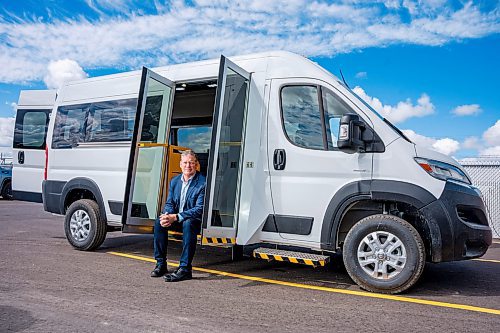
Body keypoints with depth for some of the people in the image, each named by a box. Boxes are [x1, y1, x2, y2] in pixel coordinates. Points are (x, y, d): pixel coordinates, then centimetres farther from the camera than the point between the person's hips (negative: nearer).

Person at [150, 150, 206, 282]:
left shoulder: (202, 183, -14)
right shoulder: (175, 181, 8)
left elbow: (200, 209, -21)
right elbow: (169, 203, 9)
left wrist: (176, 217, -28)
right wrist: (167, 216, -16)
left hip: (195, 220, -6)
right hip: (175, 219, 6)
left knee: (188, 224, -36)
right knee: (159, 222, -17)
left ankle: (185, 269, -30)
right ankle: (161, 264, -6)